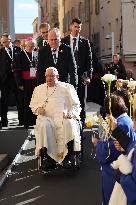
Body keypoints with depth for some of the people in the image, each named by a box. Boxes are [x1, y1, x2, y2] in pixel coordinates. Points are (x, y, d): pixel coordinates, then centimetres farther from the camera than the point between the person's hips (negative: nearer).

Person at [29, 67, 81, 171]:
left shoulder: (66, 87, 18)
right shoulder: (39, 89, 26)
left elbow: (76, 105, 14)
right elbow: (33, 104, 27)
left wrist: (71, 113, -7)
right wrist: (38, 109, 4)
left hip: (63, 116, -1)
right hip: (46, 117, 1)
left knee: (69, 124, -36)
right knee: (44, 125, -35)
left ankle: (67, 155, -35)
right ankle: (50, 157, -36)